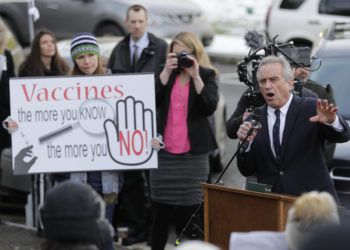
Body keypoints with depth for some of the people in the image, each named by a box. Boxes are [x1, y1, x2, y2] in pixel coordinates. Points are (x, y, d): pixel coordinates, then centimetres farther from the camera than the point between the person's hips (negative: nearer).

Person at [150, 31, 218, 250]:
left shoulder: (207, 76, 4)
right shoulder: (166, 75, 11)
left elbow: (210, 107, -11)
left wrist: (196, 76, -16)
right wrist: (166, 72, -10)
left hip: (193, 153, -3)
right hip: (164, 151, 3)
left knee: (189, 214, -6)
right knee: (160, 215, 5)